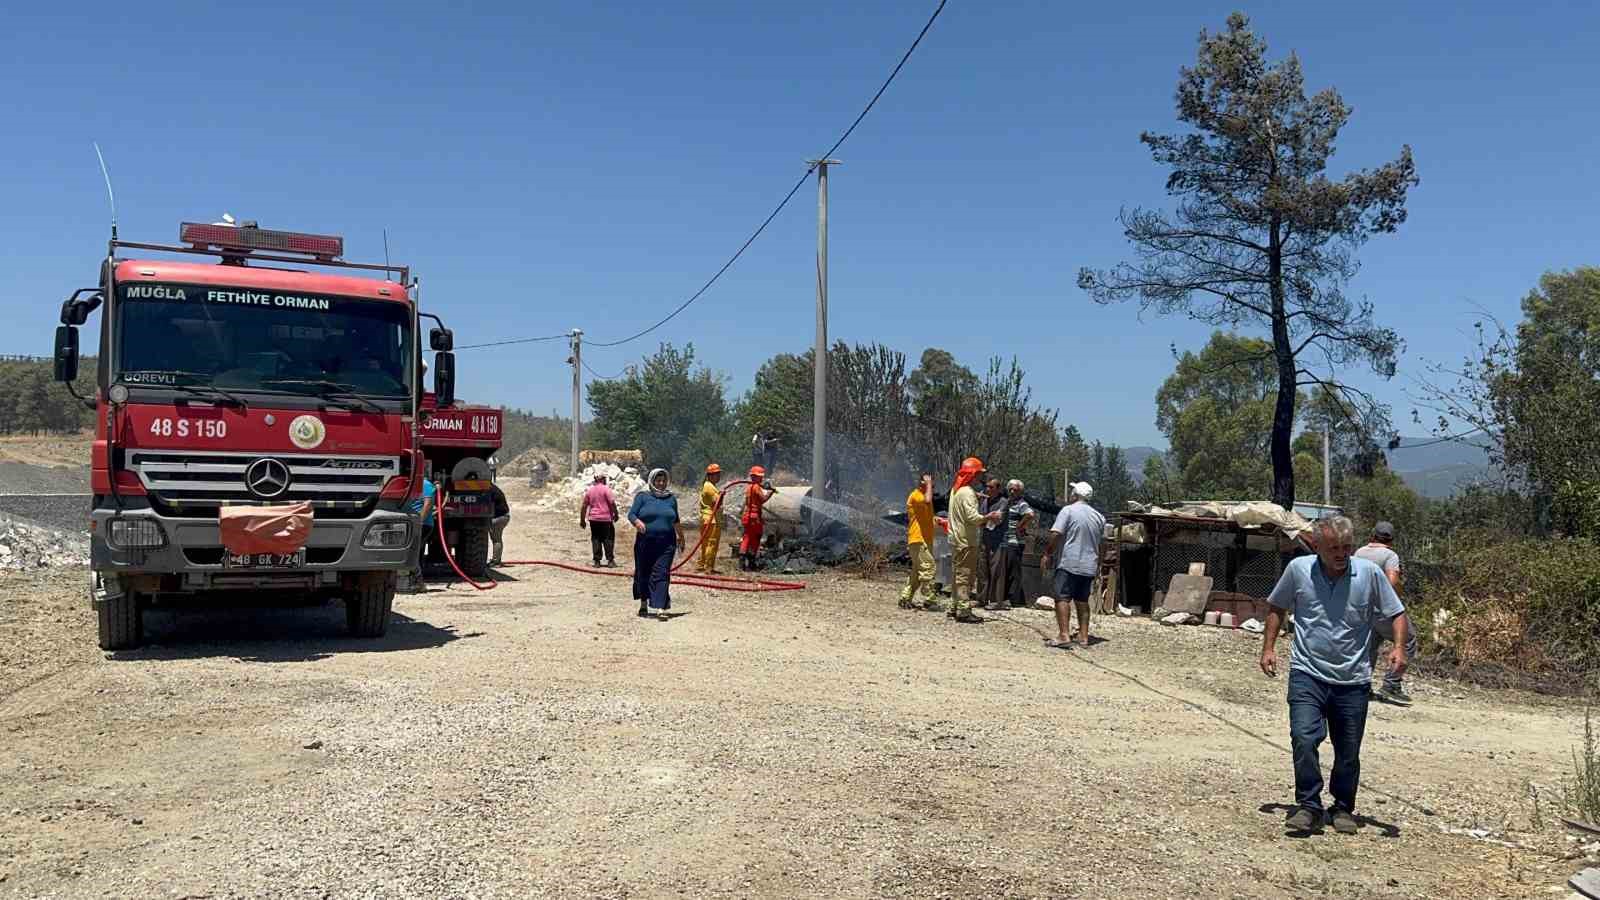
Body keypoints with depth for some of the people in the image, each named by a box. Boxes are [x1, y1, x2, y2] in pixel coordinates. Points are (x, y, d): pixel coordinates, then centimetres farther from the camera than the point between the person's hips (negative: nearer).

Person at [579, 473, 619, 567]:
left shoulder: (589, 490, 10)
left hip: (593, 519, 4)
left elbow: (583, 506, 11)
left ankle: (597, 561, 6)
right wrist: (615, 514, -3)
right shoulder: (605, 488, -6)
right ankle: (610, 560, 2)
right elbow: (612, 502, -15)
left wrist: (582, 520, 17)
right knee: (608, 539, 3)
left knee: (595, 539, 7)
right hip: (605, 518, -4)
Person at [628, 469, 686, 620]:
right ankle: (644, 603, 29)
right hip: (645, 543, -1)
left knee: (661, 575, -8)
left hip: (666, 544, 1)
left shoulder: (671, 498, 12)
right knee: (643, 573, 10)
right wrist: (637, 522, -26)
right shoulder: (642, 496, 3)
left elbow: (676, 521, 23)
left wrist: (680, 537, 29)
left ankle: (660, 608, -16)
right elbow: (631, 514, -5)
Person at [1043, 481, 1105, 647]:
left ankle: (1064, 635, -17)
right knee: (1082, 600, 13)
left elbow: (1056, 534, -14)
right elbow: (1102, 543, 18)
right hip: (1089, 566, 6)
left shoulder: (1068, 510, -6)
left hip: (1069, 564, -6)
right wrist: (1098, 564, 28)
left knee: (1062, 598, -7)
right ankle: (1083, 637, 13)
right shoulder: (1098, 516, 13)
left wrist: (1047, 554, -5)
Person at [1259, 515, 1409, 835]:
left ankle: (1343, 809, 29)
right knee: (1304, 738, -17)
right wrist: (1268, 648, 7)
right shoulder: (1298, 569, -2)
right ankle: (1309, 806, -4)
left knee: (1348, 752, 9)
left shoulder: (1370, 573, -4)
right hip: (1307, 674, -1)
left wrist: (1399, 647, -12)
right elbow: (1277, 607, 14)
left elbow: (1397, 614, 6)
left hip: (1353, 680, 1)